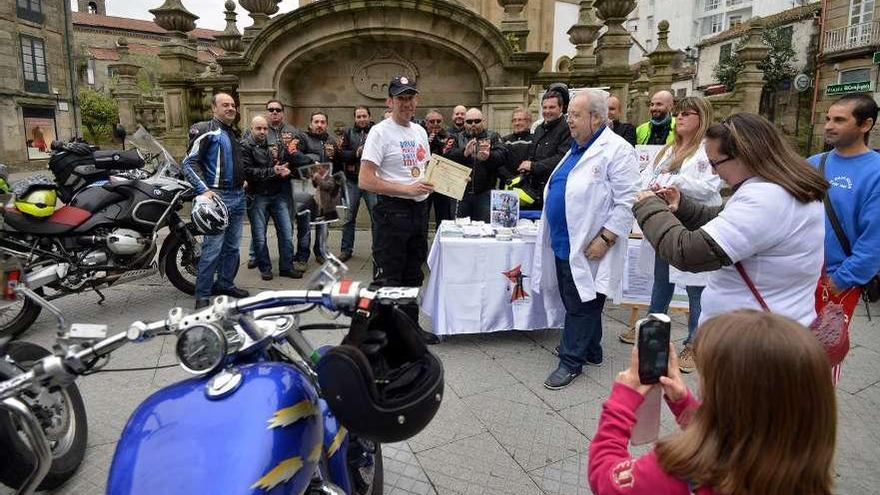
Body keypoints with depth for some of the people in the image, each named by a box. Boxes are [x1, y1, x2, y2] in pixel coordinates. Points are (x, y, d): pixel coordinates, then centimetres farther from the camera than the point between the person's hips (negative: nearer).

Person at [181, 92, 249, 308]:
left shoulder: (233, 134, 19)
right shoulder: (206, 130, -6)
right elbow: (189, 163, -11)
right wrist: (203, 190, -19)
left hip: (238, 196, 8)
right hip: (218, 197, -8)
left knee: (232, 247, 13)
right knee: (212, 249, -9)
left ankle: (225, 284, 25)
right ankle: (202, 295, -1)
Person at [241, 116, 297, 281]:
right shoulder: (245, 146, -5)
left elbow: (284, 165, 21)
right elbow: (247, 171, -15)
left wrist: (285, 171, -3)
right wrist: (272, 171, -17)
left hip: (278, 194, 4)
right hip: (258, 196, -4)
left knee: (287, 232, 3)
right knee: (260, 237, 4)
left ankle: (286, 267, 15)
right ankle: (265, 268, 19)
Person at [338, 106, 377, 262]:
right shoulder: (349, 133, 9)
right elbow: (341, 154, 0)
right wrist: (356, 153, -15)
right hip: (352, 181, 2)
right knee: (349, 217, 9)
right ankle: (346, 249, 20)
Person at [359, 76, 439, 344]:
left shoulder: (420, 131, 13)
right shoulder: (380, 132, -12)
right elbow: (365, 180, -19)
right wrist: (407, 189, -23)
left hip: (420, 209, 8)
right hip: (393, 210, -8)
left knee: (413, 274, 18)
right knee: (388, 278, -1)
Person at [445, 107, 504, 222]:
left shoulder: (492, 136, 9)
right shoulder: (458, 137, 12)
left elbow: (501, 156, -9)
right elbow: (448, 156, -6)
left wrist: (488, 156, -31)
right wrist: (464, 153, -25)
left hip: (485, 192, -1)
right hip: (461, 192, 1)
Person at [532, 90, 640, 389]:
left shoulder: (617, 150, -12)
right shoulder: (577, 149, 15)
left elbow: (626, 202, -18)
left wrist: (604, 240, -21)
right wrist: (550, 224, 19)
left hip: (588, 247, -9)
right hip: (563, 242, 9)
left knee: (581, 305, 2)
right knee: (575, 302, 18)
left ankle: (571, 361, 13)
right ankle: (591, 353, 33)